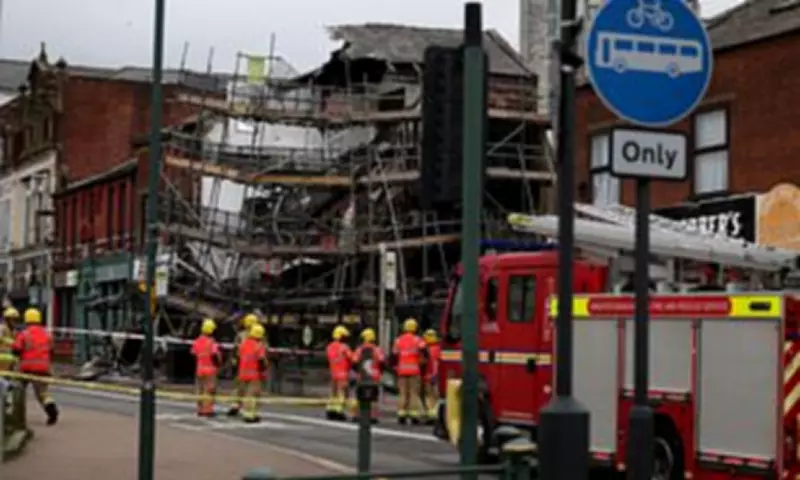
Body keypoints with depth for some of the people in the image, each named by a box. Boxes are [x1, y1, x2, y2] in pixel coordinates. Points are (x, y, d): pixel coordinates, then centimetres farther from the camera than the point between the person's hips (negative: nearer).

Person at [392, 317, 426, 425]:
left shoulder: (398, 340, 7)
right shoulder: (417, 340, -3)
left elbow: (394, 355, 8)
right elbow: (423, 351, -19)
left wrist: (395, 368, 16)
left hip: (402, 370, 3)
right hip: (414, 370, -3)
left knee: (403, 393, 8)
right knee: (414, 393, 0)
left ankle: (401, 415, 3)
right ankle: (414, 415, -5)